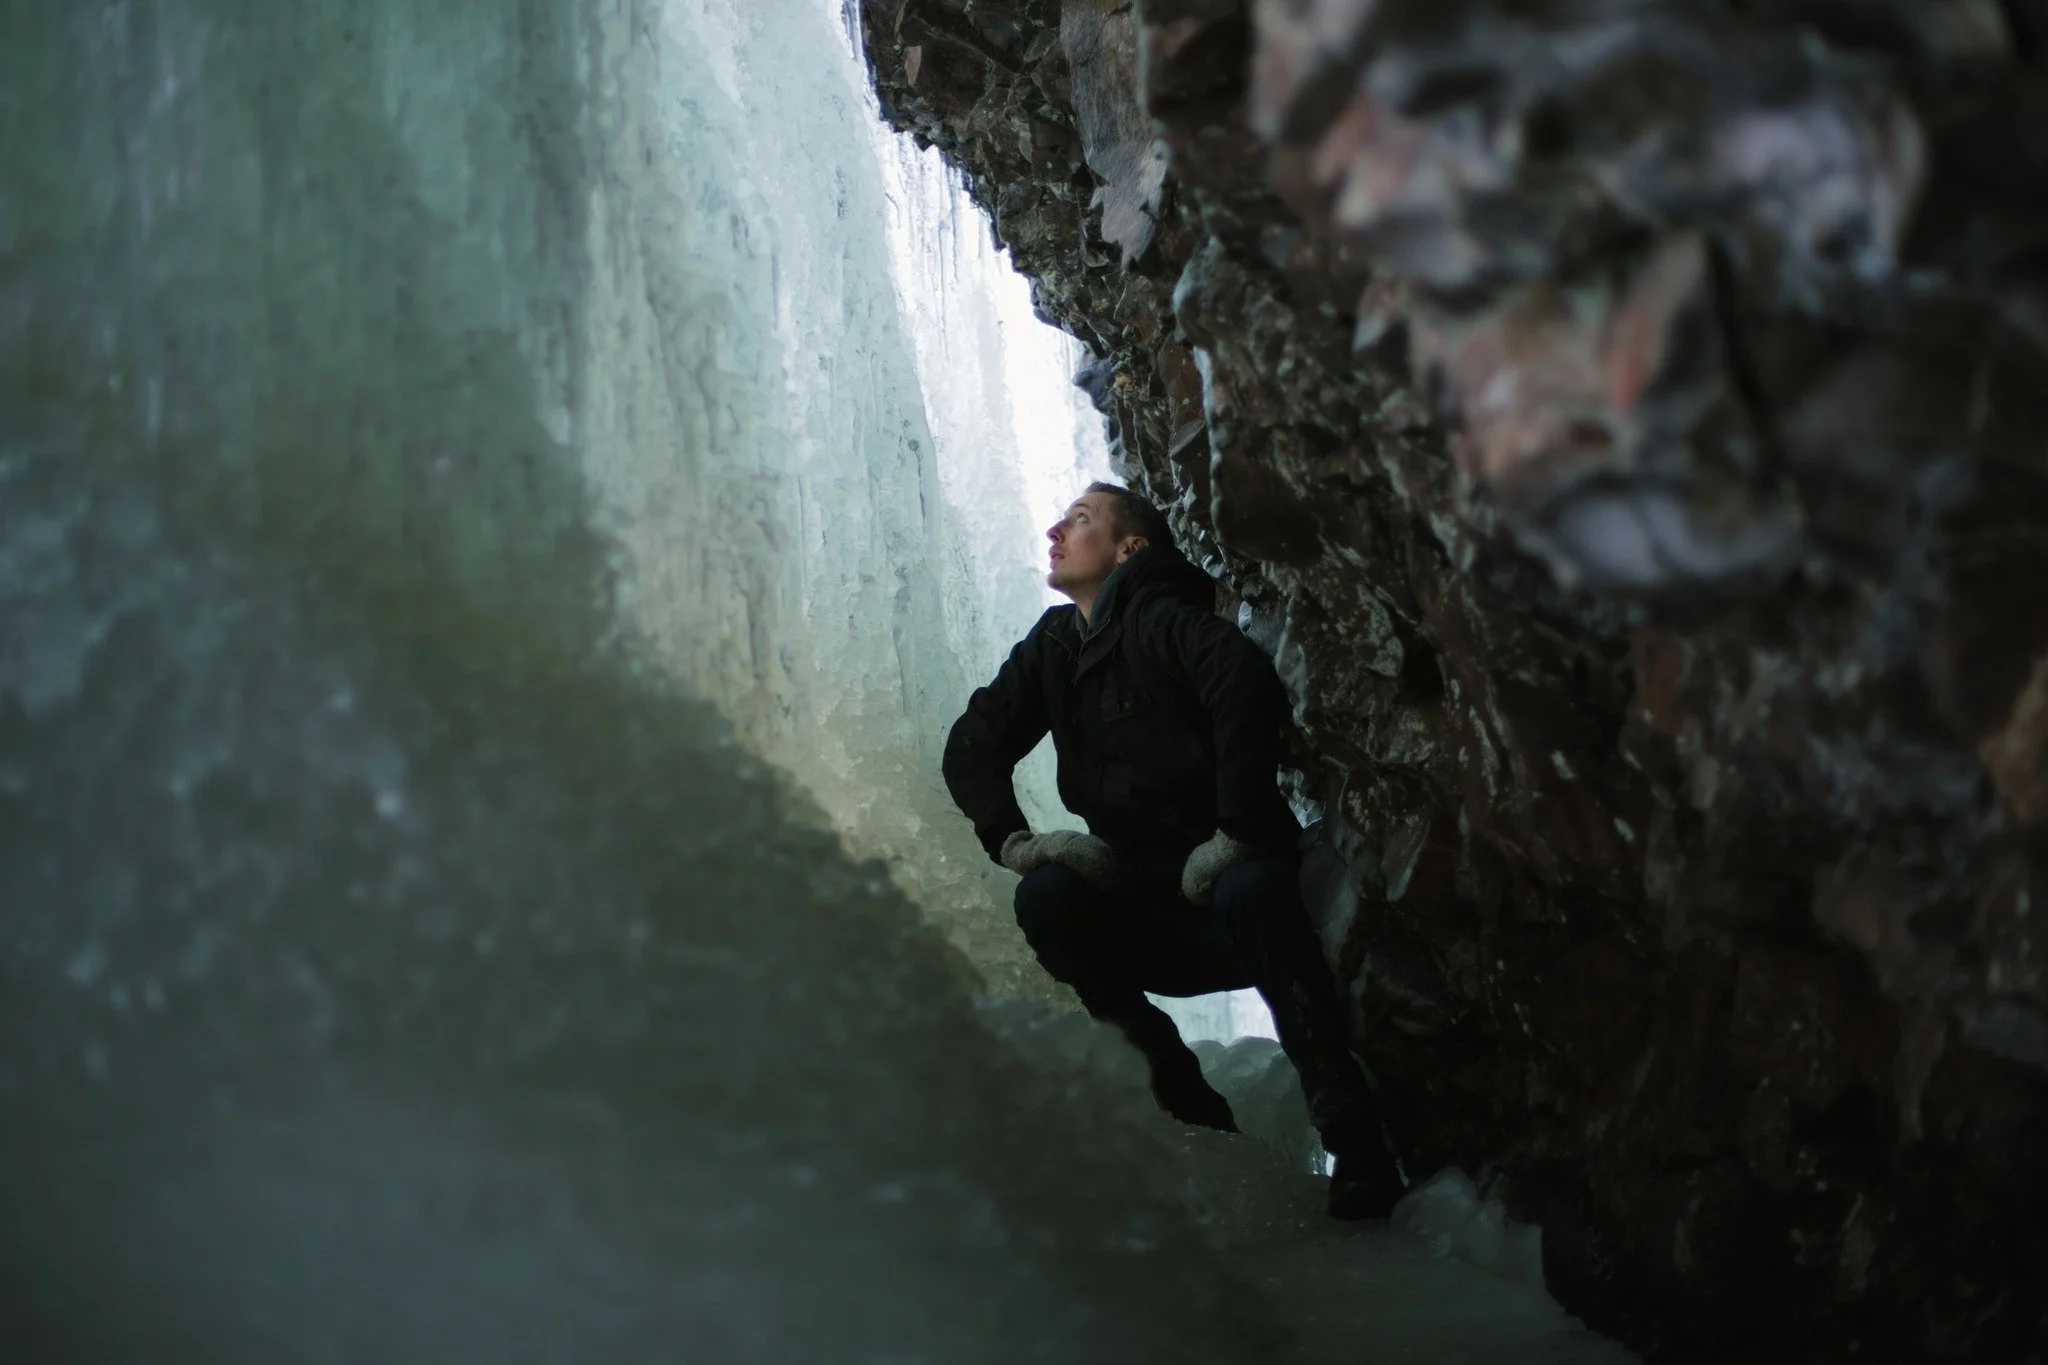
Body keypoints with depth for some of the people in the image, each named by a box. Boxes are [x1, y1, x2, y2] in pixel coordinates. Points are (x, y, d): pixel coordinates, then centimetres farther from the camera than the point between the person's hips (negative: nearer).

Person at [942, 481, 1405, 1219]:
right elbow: (974, 744, 8)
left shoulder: (1162, 621, -10)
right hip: (1155, 921, 6)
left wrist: (1234, 835, -30)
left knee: (1251, 891, -38)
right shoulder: (1053, 647, 12)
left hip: (1226, 882, -6)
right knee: (1046, 898, -21)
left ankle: (1357, 1150, -35)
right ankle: (1190, 1109, -11)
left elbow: (1247, 681, -29)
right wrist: (1014, 841, -9)